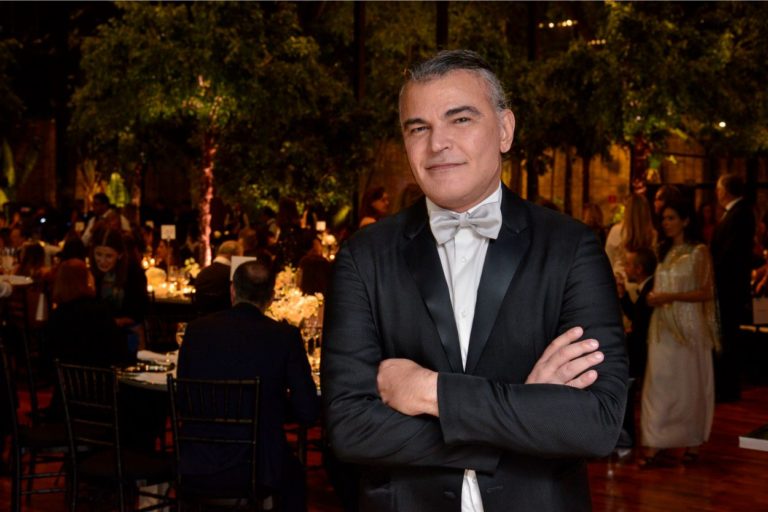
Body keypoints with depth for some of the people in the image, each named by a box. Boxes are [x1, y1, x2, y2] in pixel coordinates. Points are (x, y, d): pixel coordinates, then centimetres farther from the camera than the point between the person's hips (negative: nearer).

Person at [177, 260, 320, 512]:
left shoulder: (197, 329, -4)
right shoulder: (285, 336, -11)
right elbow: (308, 412, -9)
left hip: (198, 466, 3)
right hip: (258, 467, -2)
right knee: (294, 473, 32)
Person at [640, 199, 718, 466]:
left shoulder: (699, 252, -6)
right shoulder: (664, 250, 14)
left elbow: (706, 292, -11)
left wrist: (670, 296, -18)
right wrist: (653, 297, 5)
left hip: (688, 325, -6)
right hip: (662, 325, 6)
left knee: (688, 383, 3)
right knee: (659, 382, 1)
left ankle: (691, 444, 14)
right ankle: (655, 446, 2)